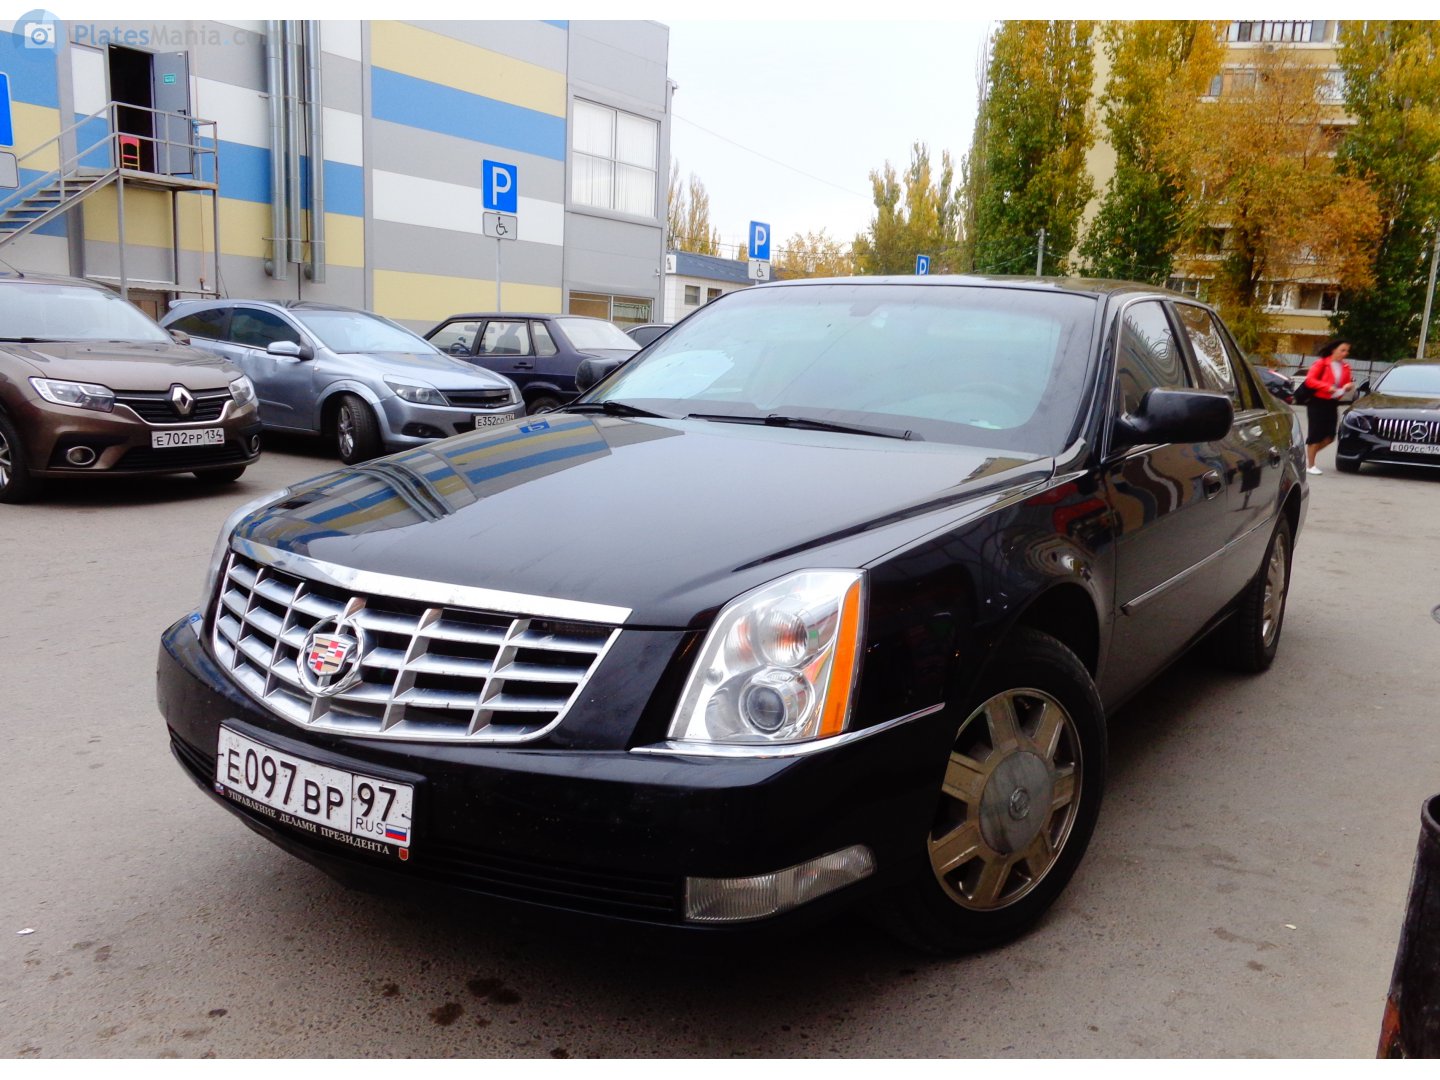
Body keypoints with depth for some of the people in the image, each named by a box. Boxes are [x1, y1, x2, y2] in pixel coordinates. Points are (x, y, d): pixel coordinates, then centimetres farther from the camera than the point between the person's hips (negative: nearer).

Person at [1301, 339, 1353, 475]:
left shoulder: (1345, 367, 9)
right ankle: (1310, 465, 5)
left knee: (1329, 437, 0)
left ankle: (1308, 454, 22)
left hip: (1332, 403, 6)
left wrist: (1347, 387, -5)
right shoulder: (1321, 363, -8)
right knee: (1315, 433, -3)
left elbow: (1345, 385, 19)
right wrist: (1328, 387, -21)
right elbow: (1309, 380, -14)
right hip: (1317, 402, -6)